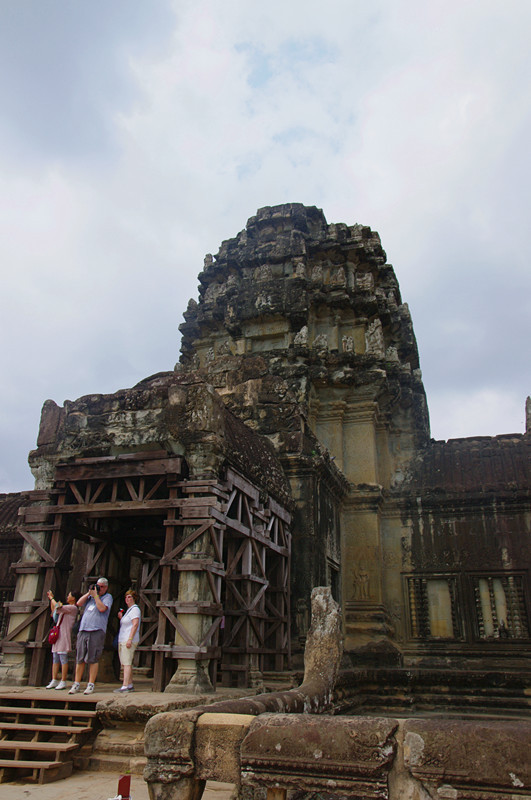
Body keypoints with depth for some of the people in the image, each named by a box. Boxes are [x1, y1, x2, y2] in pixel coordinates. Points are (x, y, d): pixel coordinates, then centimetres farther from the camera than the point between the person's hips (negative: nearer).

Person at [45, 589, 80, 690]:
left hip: (64, 635, -9)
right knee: (55, 659, 8)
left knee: (63, 659, -7)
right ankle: (54, 681, 12)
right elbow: (54, 610, 31)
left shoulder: (73, 608, -7)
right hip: (57, 634, 9)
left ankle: (63, 682, -4)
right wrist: (51, 599, 24)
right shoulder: (67, 608, 21)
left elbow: (58, 607, -14)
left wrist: (52, 598, 1)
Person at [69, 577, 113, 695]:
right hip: (83, 630, 5)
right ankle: (76, 684, 13)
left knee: (93, 659, -4)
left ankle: (91, 685, 1)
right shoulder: (91, 595, 22)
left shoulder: (108, 597, 5)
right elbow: (79, 603, 12)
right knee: (79, 659, 6)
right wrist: (89, 593, 4)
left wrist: (95, 595, -5)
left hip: (97, 631, -5)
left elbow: (102, 608, -12)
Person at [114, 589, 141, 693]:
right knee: (126, 663, 10)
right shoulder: (128, 610, 22)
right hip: (123, 640, 10)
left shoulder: (135, 609, -8)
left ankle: (125, 686, -15)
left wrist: (130, 639, -24)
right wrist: (121, 618, 12)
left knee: (127, 663, -13)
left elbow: (135, 624, -18)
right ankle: (130, 685, 15)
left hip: (129, 640, -10)